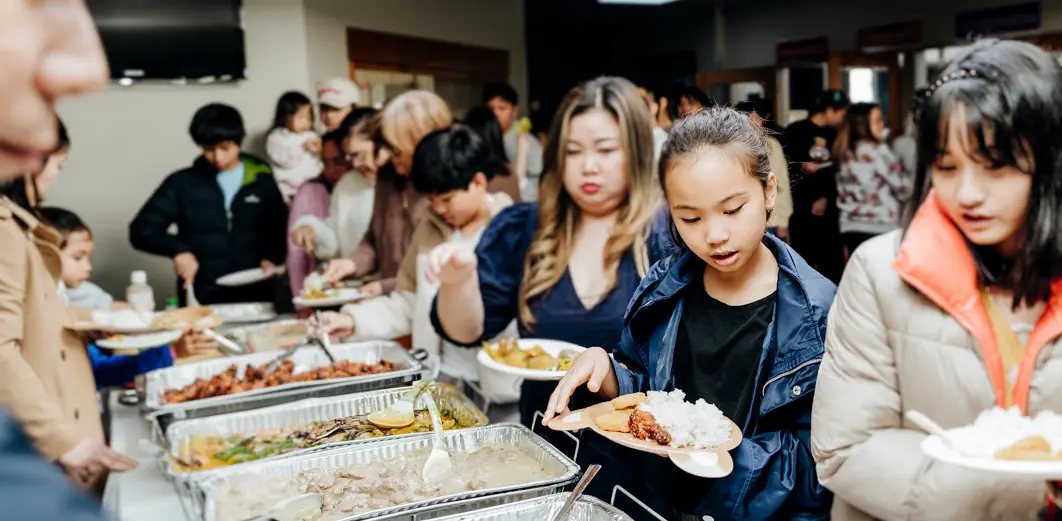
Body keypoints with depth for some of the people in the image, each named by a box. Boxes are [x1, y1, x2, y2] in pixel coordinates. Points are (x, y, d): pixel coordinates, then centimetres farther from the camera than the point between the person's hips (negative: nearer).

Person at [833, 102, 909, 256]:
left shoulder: (845, 154, 10)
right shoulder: (877, 150, -9)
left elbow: (842, 197, 11)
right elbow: (901, 187, -6)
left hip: (851, 229, 7)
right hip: (880, 229, -7)